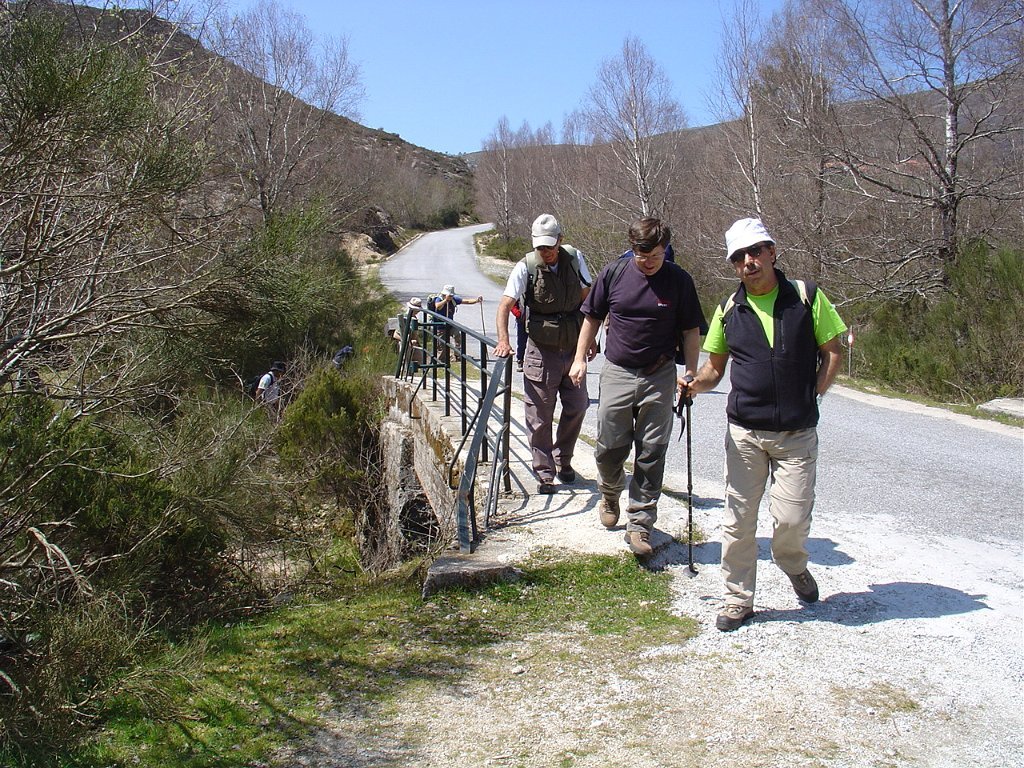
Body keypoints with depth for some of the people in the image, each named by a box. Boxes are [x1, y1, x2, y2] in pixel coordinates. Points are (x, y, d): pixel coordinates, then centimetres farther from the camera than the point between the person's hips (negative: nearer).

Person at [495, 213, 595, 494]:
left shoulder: (574, 259, -1)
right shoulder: (525, 267, -11)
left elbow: (586, 298, 9)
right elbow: (505, 305, -19)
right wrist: (503, 340, -34)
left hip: (573, 348, 3)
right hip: (541, 350, -3)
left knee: (577, 407, 10)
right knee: (540, 416, -1)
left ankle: (563, 460, 30)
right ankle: (544, 474, 10)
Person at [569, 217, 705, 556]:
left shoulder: (679, 280, -3)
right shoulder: (613, 274, -2)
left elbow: (691, 331, 4)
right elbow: (592, 318, 9)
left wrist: (690, 371, -5)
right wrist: (580, 358, 4)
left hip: (659, 377, 0)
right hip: (617, 373, 1)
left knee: (651, 453, 2)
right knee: (609, 447, 5)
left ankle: (639, 525, 12)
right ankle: (610, 494, 37)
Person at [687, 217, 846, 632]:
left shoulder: (807, 296, -2)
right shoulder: (729, 309, 4)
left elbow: (832, 353, 4)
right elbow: (715, 367, 11)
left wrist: (810, 398, -6)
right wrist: (697, 383, -11)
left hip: (797, 433, -2)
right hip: (744, 432, 2)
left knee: (791, 517, -4)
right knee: (738, 519, 4)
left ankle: (794, 567, 31)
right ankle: (738, 599, 20)